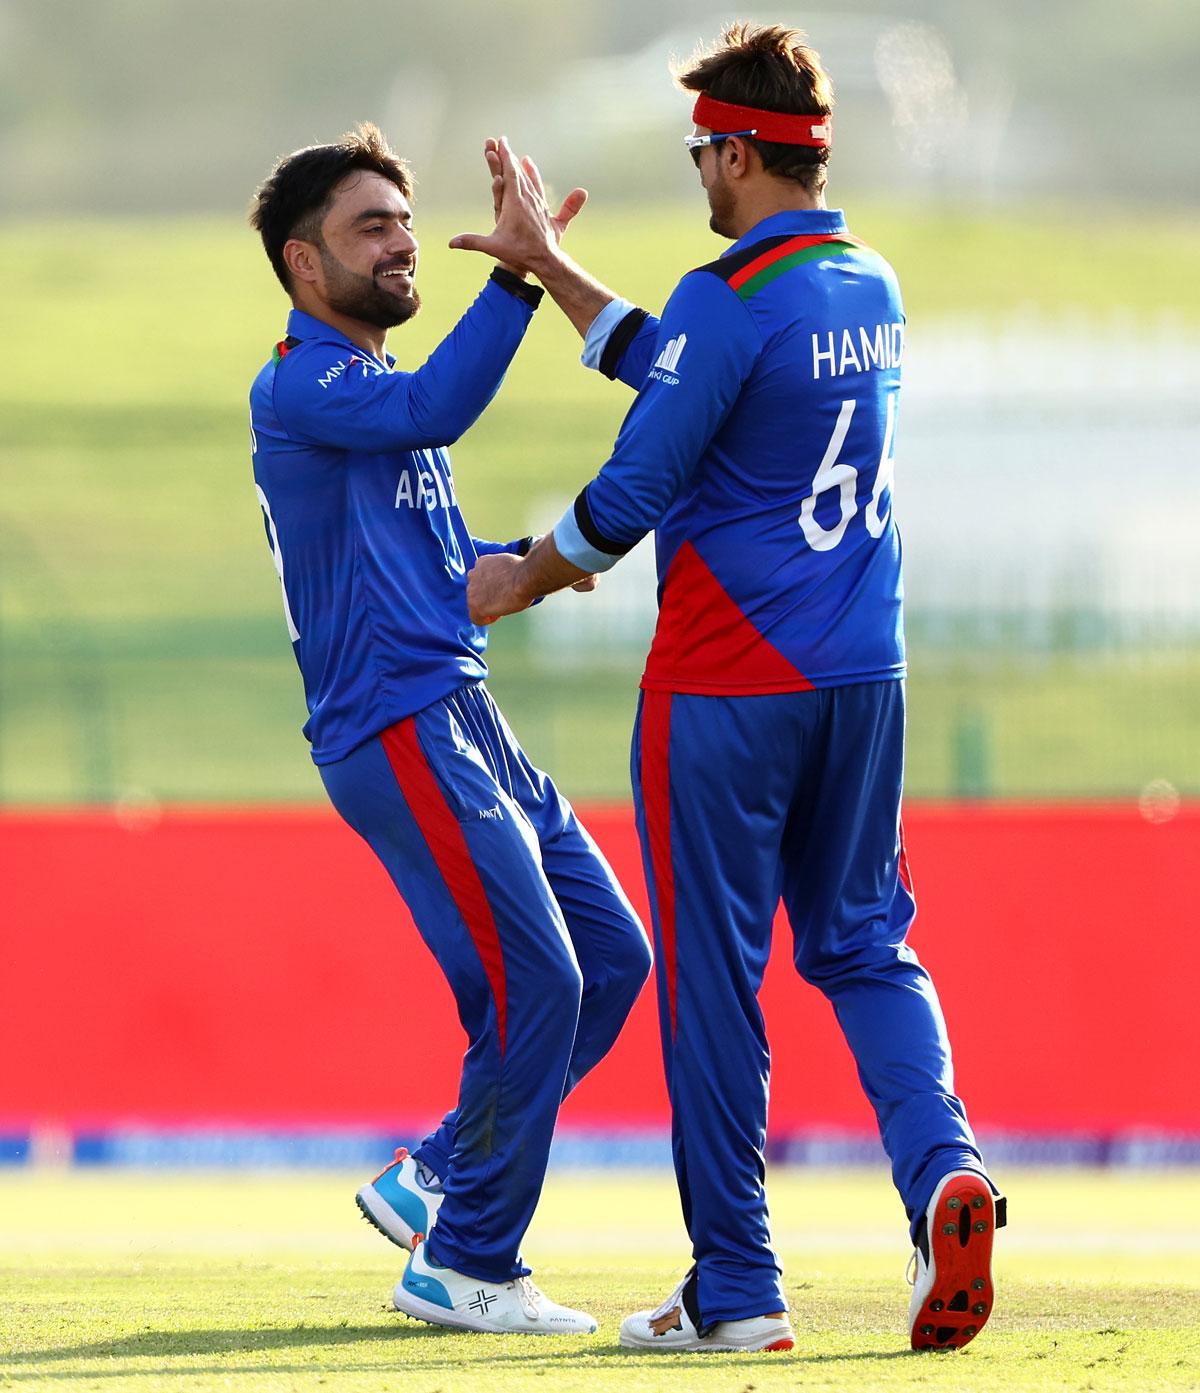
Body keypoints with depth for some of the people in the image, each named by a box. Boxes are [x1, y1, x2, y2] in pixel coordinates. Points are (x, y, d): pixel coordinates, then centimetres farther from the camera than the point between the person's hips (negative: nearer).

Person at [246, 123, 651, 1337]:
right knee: (534, 982, -12)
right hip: (396, 728, -10)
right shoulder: (298, 386, -10)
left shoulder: (380, 389, 21)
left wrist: (531, 560, 10)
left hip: (468, 725, 10)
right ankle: (465, 1266, -2)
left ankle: (435, 1179, 19)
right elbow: (434, 411, -30)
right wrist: (517, 277, -35)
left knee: (610, 954, 9)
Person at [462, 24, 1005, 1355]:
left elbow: (630, 495, -13)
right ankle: (942, 1169, -14)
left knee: (711, 971, 1)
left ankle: (736, 1288, 4)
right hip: (863, 683, 7)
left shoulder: (733, 298, -16)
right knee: (865, 945, 13)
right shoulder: (874, 290, 10)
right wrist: (544, 267, 27)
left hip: (724, 687, -7)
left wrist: (525, 578, 5)